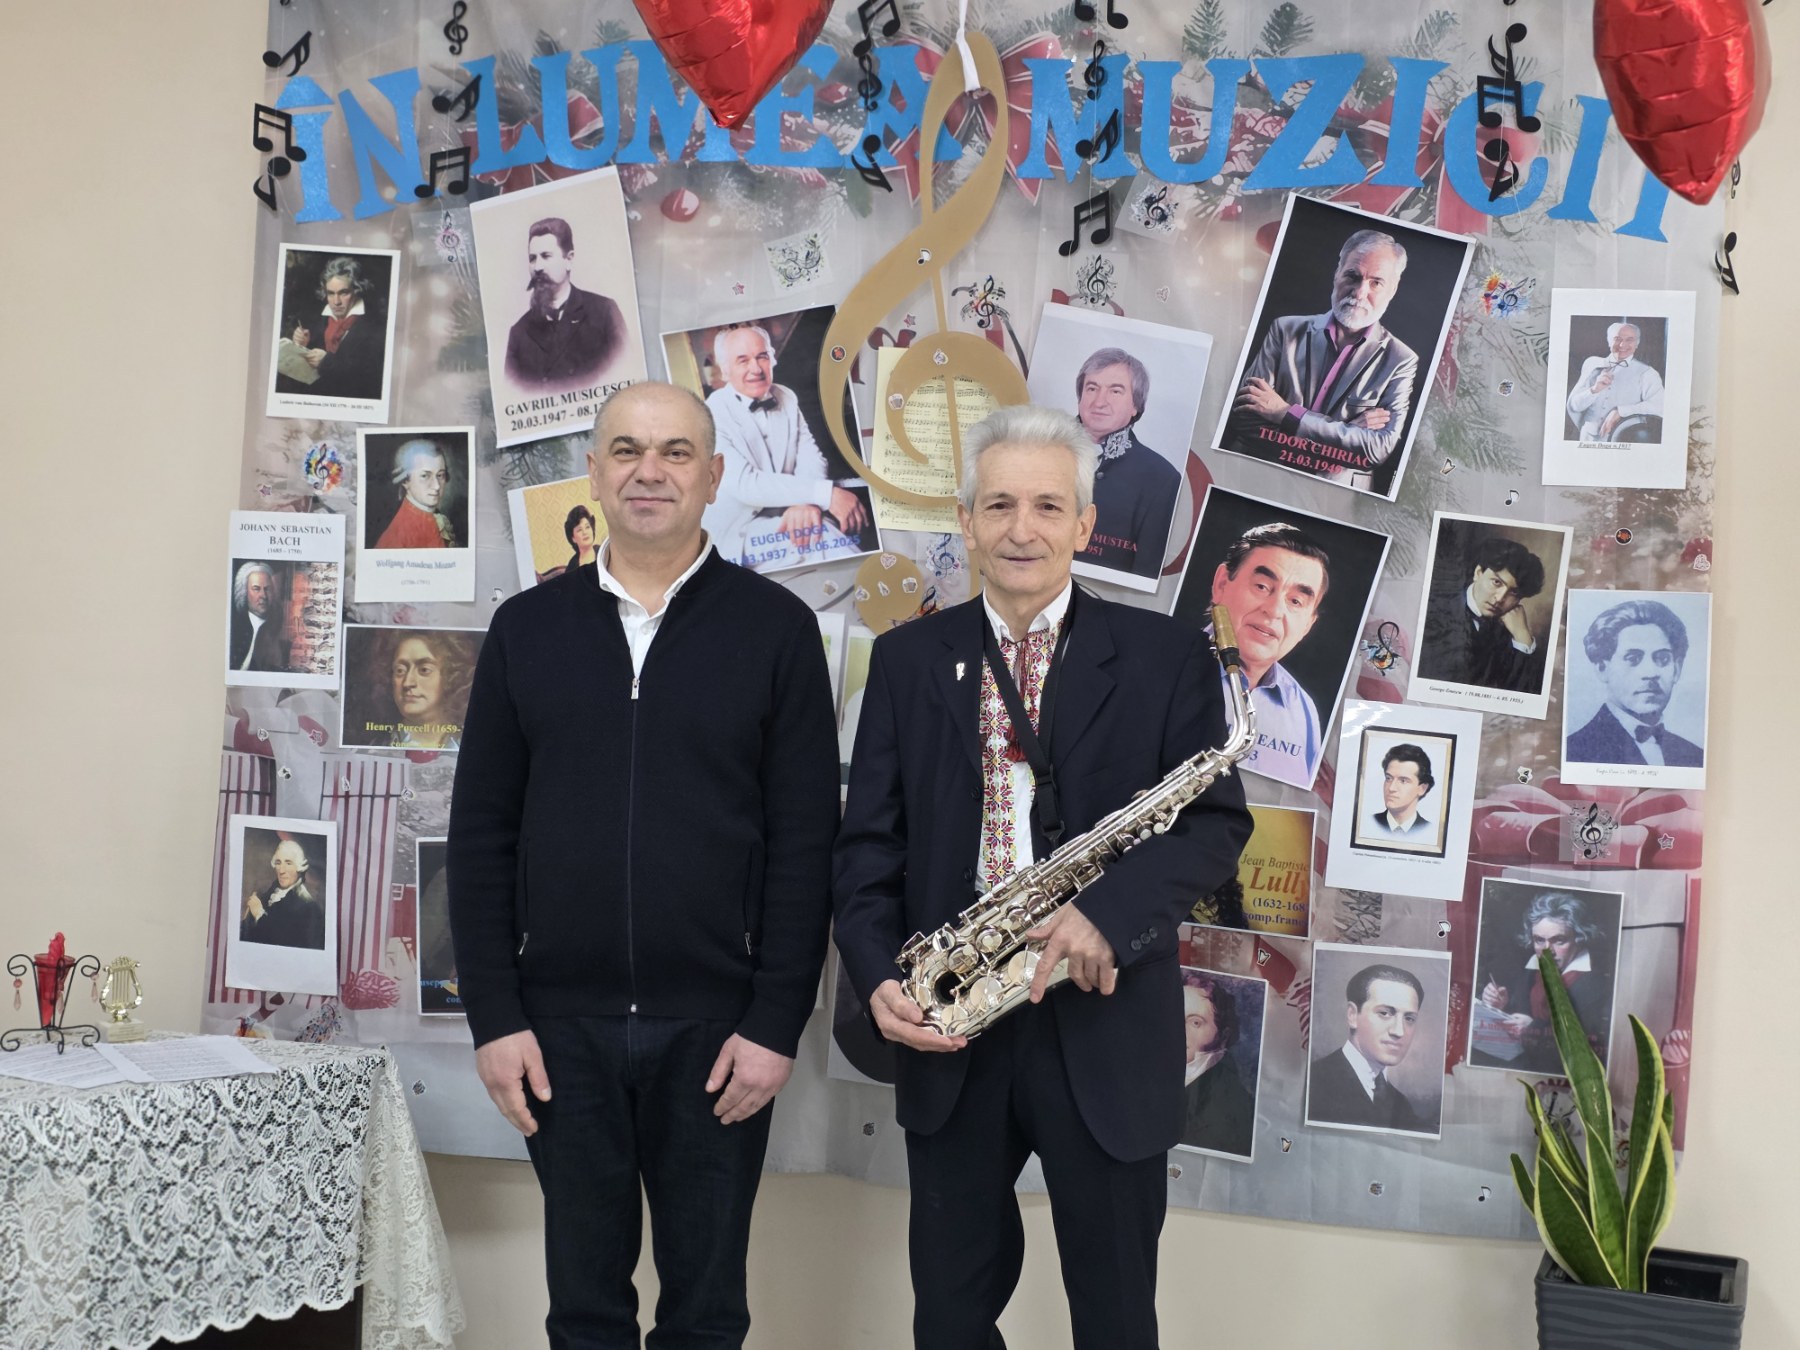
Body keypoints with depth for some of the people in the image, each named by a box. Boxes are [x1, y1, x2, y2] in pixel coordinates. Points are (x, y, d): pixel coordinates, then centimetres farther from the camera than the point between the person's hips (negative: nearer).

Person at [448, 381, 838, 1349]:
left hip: (714, 1026, -2)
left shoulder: (775, 628, -1)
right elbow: (481, 835, 5)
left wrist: (775, 1023, -9)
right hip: (561, 1024, 2)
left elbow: (804, 842, -3)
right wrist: (494, 1016, -2)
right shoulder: (527, 628, 5)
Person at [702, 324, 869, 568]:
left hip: (792, 517, 5)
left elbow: (810, 458, 0)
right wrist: (825, 494, -29)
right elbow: (744, 484, -23)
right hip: (740, 532, -5)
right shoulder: (712, 415, -13)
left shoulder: (787, 399, 7)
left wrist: (807, 502, -25)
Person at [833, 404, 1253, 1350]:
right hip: (945, 1030, 2)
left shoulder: (1166, 656, -1)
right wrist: (878, 975, -12)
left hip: (1106, 1031, -2)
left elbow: (1216, 824, -6)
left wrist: (1110, 911, -22)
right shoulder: (907, 659, 5)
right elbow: (868, 840, 4)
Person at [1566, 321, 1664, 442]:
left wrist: (1619, 412, -16)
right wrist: (1594, 390, -8)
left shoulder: (1646, 373, 3)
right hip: (1589, 439, 3)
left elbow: (1659, 407, -11)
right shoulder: (1592, 364, 12)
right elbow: (1573, 405, 10)